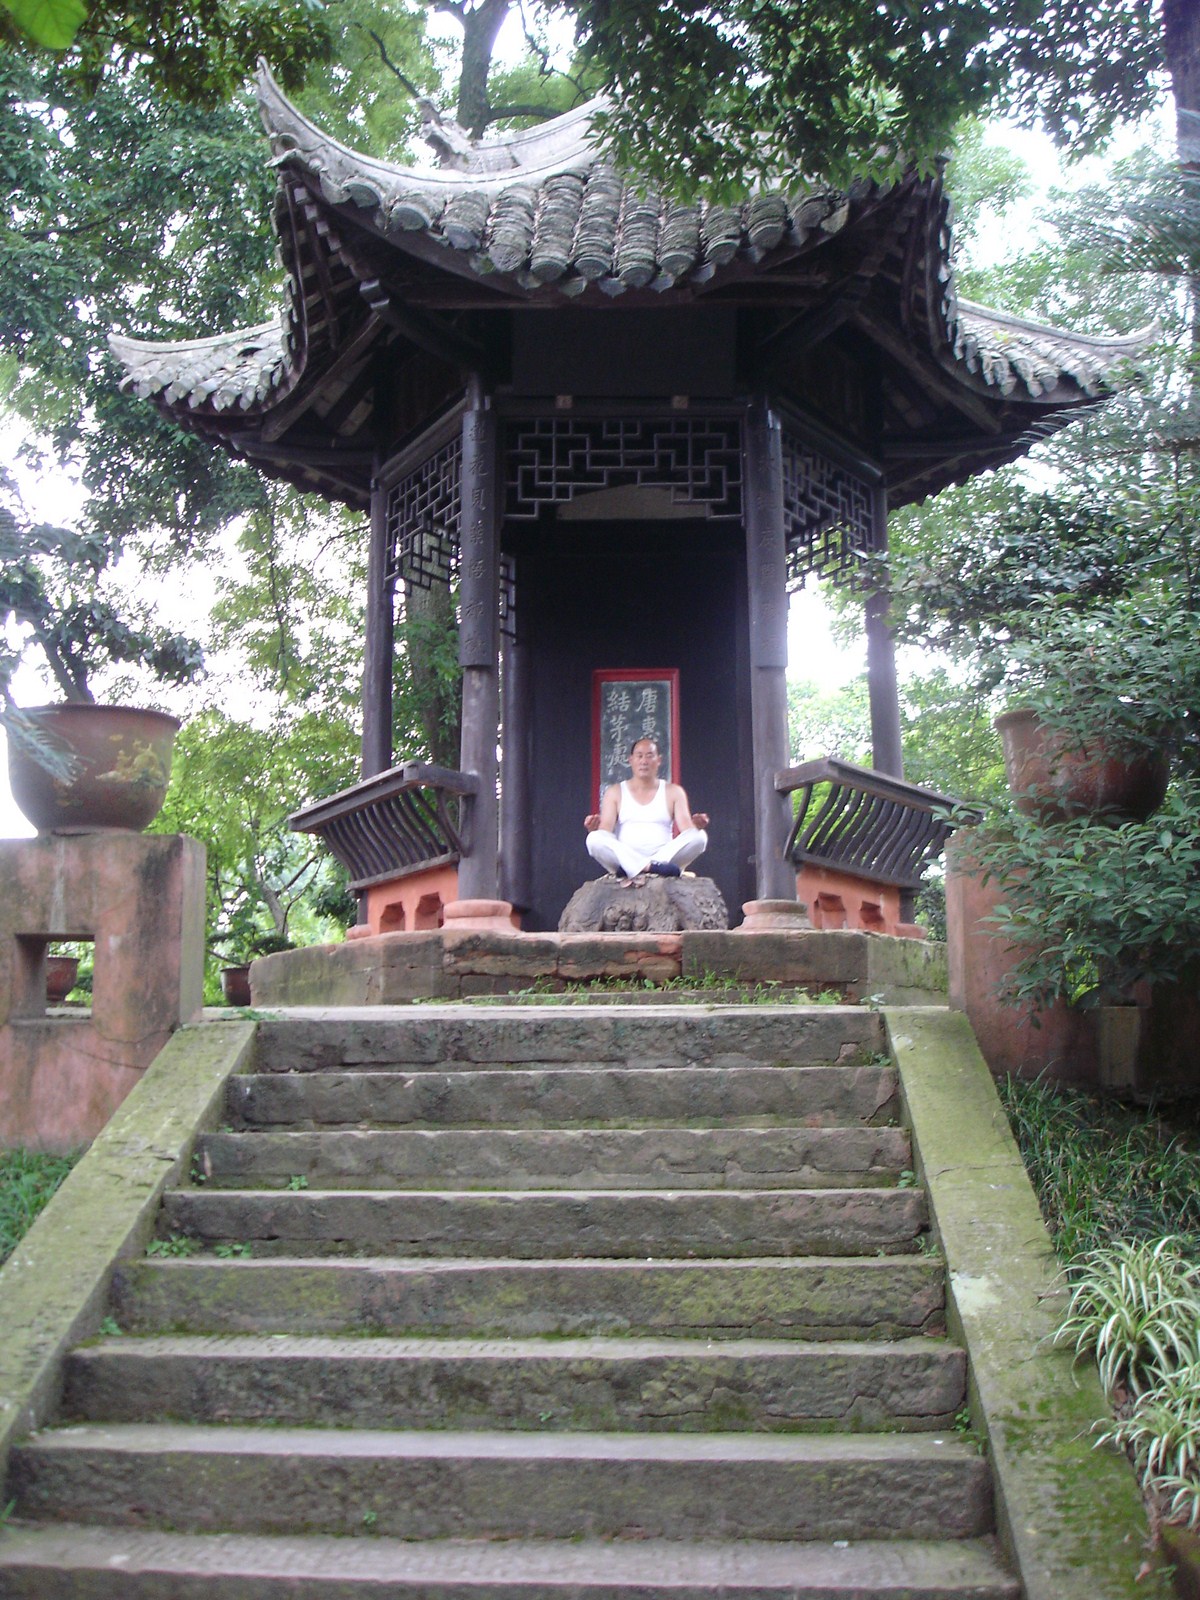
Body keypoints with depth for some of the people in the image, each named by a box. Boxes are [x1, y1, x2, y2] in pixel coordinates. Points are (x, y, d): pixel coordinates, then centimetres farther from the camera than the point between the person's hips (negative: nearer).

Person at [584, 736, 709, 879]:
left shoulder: (673, 792, 16)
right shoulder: (615, 792, 15)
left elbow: (686, 828, 2)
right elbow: (605, 831, 2)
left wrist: (696, 826, -22)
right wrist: (595, 829, -22)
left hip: (665, 856, 1)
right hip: (625, 857, -1)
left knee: (699, 837, -25)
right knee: (595, 839, -29)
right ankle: (653, 868, -45)